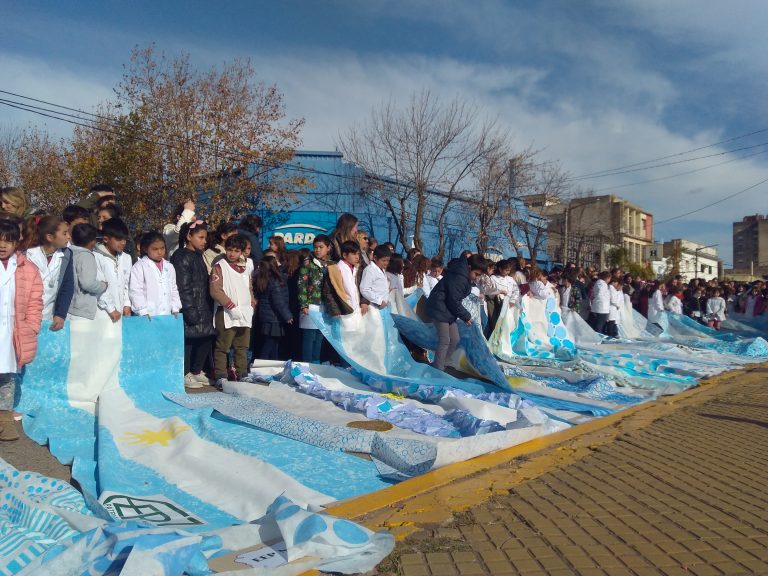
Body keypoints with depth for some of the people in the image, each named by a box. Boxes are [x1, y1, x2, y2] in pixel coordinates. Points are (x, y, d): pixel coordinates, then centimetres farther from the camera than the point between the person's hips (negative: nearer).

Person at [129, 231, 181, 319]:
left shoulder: (169, 267, 14)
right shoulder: (139, 267, -3)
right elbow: (135, 292, -9)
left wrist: (175, 308, 7)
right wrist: (143, 311, -16)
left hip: (167, 315, 5)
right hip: (148, 317, -5)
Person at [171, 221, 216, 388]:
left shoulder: (198, 256, 15)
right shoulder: (182, 256, -10)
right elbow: (182, 287, -15)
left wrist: (207, 309, 14)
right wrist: (190, 310, -19)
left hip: (202, 307, 8)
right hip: (189, 309, -8)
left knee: (205, 339, 9)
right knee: (188, 340, -1)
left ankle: (196, 371, 24)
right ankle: (185, 375, 12)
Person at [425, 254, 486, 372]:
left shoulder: (464, 276, 7)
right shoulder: (458, 278, -25)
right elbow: (454, 301, -23)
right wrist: (466, 316, -13)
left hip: (448, 309, 10)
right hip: (440, 309, -10)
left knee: (454, 339, 11)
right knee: (445, 341, -8)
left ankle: (439, 365, 19)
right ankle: (438, 370, 0)